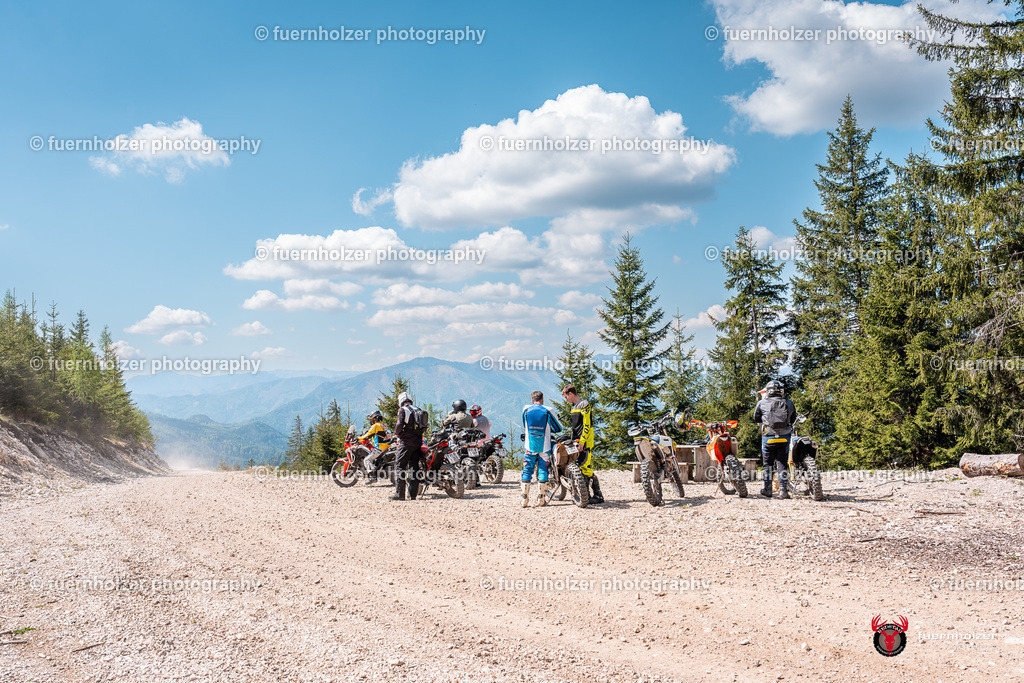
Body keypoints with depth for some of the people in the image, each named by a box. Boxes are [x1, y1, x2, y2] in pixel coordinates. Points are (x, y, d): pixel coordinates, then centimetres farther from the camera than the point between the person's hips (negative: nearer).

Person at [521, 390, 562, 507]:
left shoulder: (526, 410, 3)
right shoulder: (548, 411, -3)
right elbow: (558, 428, 4)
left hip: (530, 447, 1)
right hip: (545, 447, -1)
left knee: (527, 470, 4)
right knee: (543, 470, 5)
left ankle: (525, 499, -2)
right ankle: (541, 499, 7)